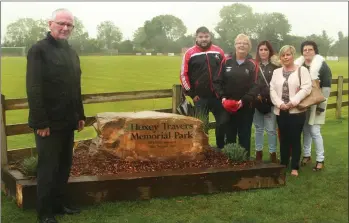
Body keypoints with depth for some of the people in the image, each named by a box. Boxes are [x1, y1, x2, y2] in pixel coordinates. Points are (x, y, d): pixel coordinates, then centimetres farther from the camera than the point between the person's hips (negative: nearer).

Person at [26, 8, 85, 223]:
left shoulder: (71, 52, 14)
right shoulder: (39, 50, -11)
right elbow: (34, 89, -17)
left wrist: (80, 115, 14)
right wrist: (41, 122, -21)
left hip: (67, 121, 8)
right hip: (49, 122, -7)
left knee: (64, 165, 15)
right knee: (48, 167, 1)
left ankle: (58, 203, 29)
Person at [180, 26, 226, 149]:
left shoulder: (219, 51, 4)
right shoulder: (190, 53, -3)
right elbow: (184, 75, -2)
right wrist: (191, 93, -4)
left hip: (218, 95, 3)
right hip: (200, 97, -2)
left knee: (222, 123, 10)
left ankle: (222, 149, 27)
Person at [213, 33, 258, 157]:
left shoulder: (252, 64, -2)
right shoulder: (226, 61, 2)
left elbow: (255, 86, -7)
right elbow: (217, 81, 2)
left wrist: (243, 101, -18)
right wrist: (222, 97, -11)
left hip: (245, 107, -1)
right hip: (228, 106, 1)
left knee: (244, 137, 7)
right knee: (230, 136, 11)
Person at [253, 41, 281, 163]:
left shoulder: (276, 66, 0)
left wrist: (265, 96, -7)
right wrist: (256, 96, -7)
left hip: (270, 102, -2)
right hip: (257, 102, 2)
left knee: (271, 129, 1)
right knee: (258, 128, 11)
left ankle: (273, 154, 10)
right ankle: (258, 153, 20)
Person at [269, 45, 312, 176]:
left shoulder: (302, 70, -1)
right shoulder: (276, 72, 12)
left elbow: (306, 89, -11)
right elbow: (272, 90, 4)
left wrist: (292, 102, -18)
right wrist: (280, 104, -12)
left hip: (297, 111, -3)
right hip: (280, 111, 4)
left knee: (295, 139, 1)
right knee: (283, 139, 11)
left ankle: (295, 167, 11)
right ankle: (283, 164, 22)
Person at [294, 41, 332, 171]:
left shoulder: (322, 65, -9)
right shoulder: (299, 65, 7)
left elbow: (326, 87, -12)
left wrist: (321, 105, -15)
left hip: (315, 104, -5)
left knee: (314, 131, -7)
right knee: (305, 130, 11)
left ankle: (320, 160, 4)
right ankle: (306, 155, 25)